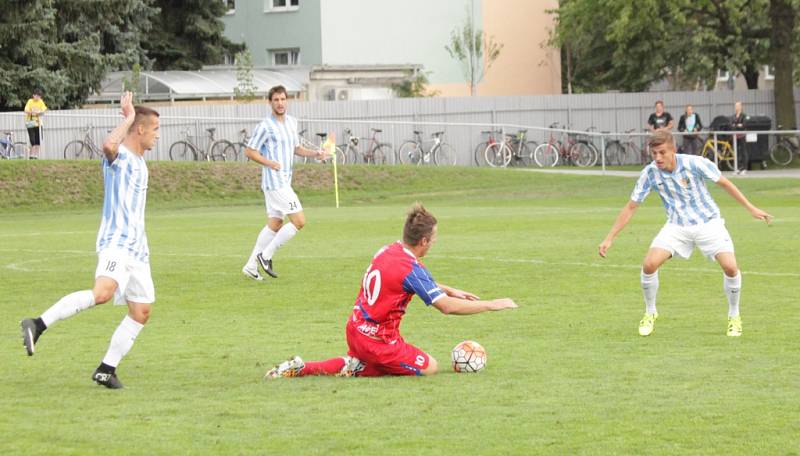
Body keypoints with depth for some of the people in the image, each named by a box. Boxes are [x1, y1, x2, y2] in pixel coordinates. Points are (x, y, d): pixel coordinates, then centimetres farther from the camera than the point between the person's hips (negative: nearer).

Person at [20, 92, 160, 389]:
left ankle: (107, 370, 12)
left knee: (141, 312, 6)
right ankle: (38, 325, -28)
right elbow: (108, 145, -35)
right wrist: (128, 117, -24)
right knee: (102, 292, -31)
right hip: (115, 243, -10)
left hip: (136, 248, 10)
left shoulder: (139, 161, 20)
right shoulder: (119, 156, -9)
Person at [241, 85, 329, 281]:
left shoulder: (292, 122, 12)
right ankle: (266, 255, -3)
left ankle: (251, 266, 15)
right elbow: (249, 151, -10)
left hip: (284, 182, 9)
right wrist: (270, 163, -19)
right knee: (299, 221, -11)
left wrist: (314, 153, 9)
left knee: (274, 224, 11)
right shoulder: (265, 126, -13)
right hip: (275, 182, -9)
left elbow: (296, 148, 25)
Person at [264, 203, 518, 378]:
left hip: (355, 330, 8)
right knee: (430, 367, 2)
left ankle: (301, 368, 16)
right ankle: (357, 369, -5)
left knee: (357, 364, 35)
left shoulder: (387, 251, 5)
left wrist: (450, 291, 23)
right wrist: (491, 305, -17)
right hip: (377, 339, -8)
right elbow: (446, 307, -25)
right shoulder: (411, 268, -22)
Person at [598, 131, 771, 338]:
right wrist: (609, 239, -4)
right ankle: (650, 313, 7)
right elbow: (630, 208, -3)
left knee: (730, 267, -19)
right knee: (649, 264, -18)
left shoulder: (694, 163, -18)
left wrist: (750, 208, -2)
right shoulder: (650, 173, -11)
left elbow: (724, 183, -4)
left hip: (708, 222, -2)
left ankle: (734, 316, 7)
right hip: (677, 226, 2)